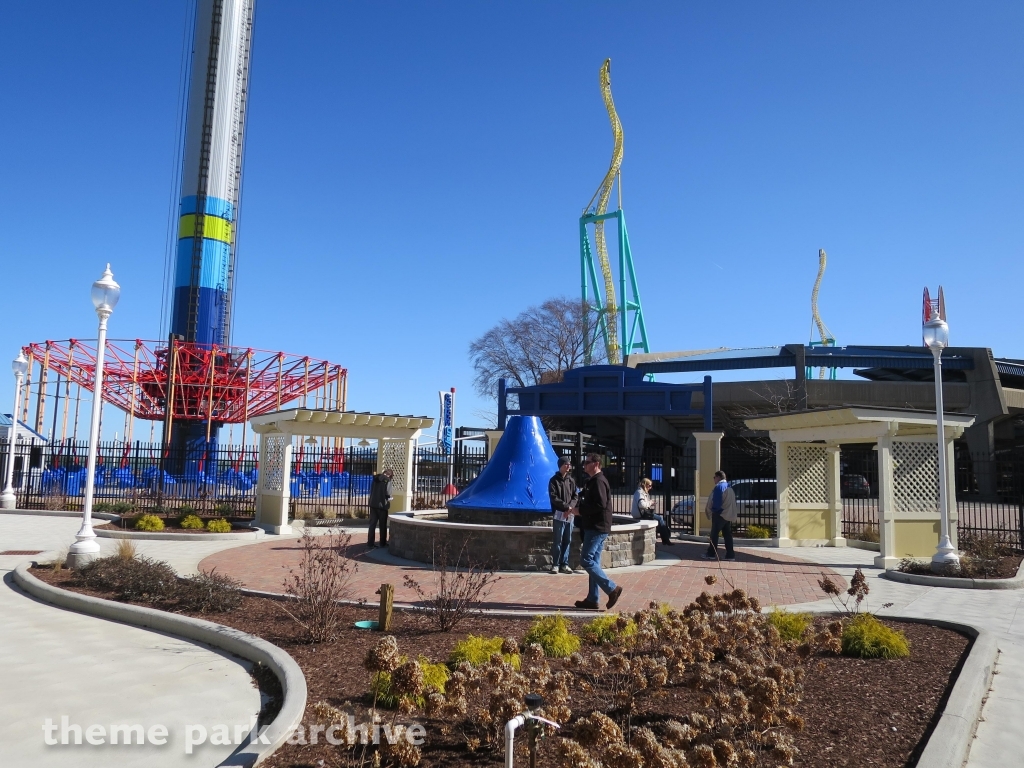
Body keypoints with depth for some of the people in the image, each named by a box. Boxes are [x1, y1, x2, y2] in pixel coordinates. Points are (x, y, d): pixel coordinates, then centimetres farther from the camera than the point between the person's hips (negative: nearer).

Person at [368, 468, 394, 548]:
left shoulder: (376, 479, 12)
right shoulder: (387, 480, -8)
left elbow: (371, 490, 15)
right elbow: (388, 493, -16)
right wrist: (389, 497, 4)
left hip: (373, 504, 5)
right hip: (382, 505, -5)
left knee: (372, 524, 6)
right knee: (383, 525, 8)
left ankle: (370, 543, 3)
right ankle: (383, 543, 16)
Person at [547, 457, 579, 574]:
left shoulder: (571, 480, 15)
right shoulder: (554, 480, -1)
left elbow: (576, 496, 10)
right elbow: (553, 497, -9)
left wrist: (570, 507, -8)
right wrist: (566, 506, -14)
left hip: (570, 515, 5)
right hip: (559, 514, -5)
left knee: (567, 541, 6)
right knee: (557, 541, -4)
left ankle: (564, 564, 12)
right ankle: (555, 564, 2)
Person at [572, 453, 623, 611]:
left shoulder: (598, 481, -14)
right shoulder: (593, 481, 18)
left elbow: (600, 504, -25)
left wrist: (580, 510, -16)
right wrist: (580, 509, 8)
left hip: (597, 528, -11)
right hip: (595, 527, 11)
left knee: (586, 560, -11)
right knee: (593, 562, 10)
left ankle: (612, 589, -8)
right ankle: (592, 599, 13)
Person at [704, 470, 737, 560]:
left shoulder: (719, 486, -12)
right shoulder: (729, 487, 18)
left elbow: (716, 501, -18)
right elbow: (732, 502, 19)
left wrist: (711, 509, -3)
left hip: (720, 514, -9)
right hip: (729, 515, 9)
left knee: (714, 534, -2)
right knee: (727, 535, 8)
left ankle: (711, 554, -1)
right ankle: (730, 555, 5)